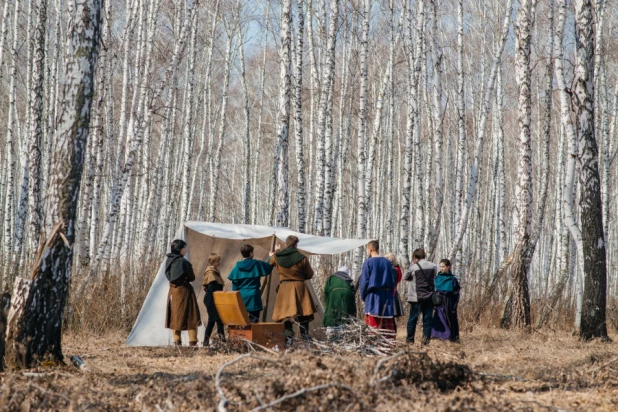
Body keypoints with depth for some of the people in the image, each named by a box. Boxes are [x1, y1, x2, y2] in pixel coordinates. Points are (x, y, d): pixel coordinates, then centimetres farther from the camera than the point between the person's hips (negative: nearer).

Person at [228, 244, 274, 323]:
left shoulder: (237, 267, 1)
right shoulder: (257, 264, -4)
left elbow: (234, 284, 3)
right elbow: (269, 267, 12)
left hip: (241, 297, 2)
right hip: (253, 297, -2)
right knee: (253, 321, -2)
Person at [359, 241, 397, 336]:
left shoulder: (368, 262, -7)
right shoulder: (387, 262, 6)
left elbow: (364, 281, -7)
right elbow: (393, 281, 11)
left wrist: (363, 296, 4)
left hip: (373, 296, -4)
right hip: (386, 297, 4)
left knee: (373, 325, -3)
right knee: (388, 325, 8)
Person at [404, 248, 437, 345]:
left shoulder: (414, 267, -10)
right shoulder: (433, 266, 1)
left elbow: (405, 277, 4)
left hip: (416, 297, -3)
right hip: (429, 297, 3)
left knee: (413, 318, 7)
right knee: (428, 318, 5)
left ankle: (410, 338, 10)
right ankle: (426, 338, -1)